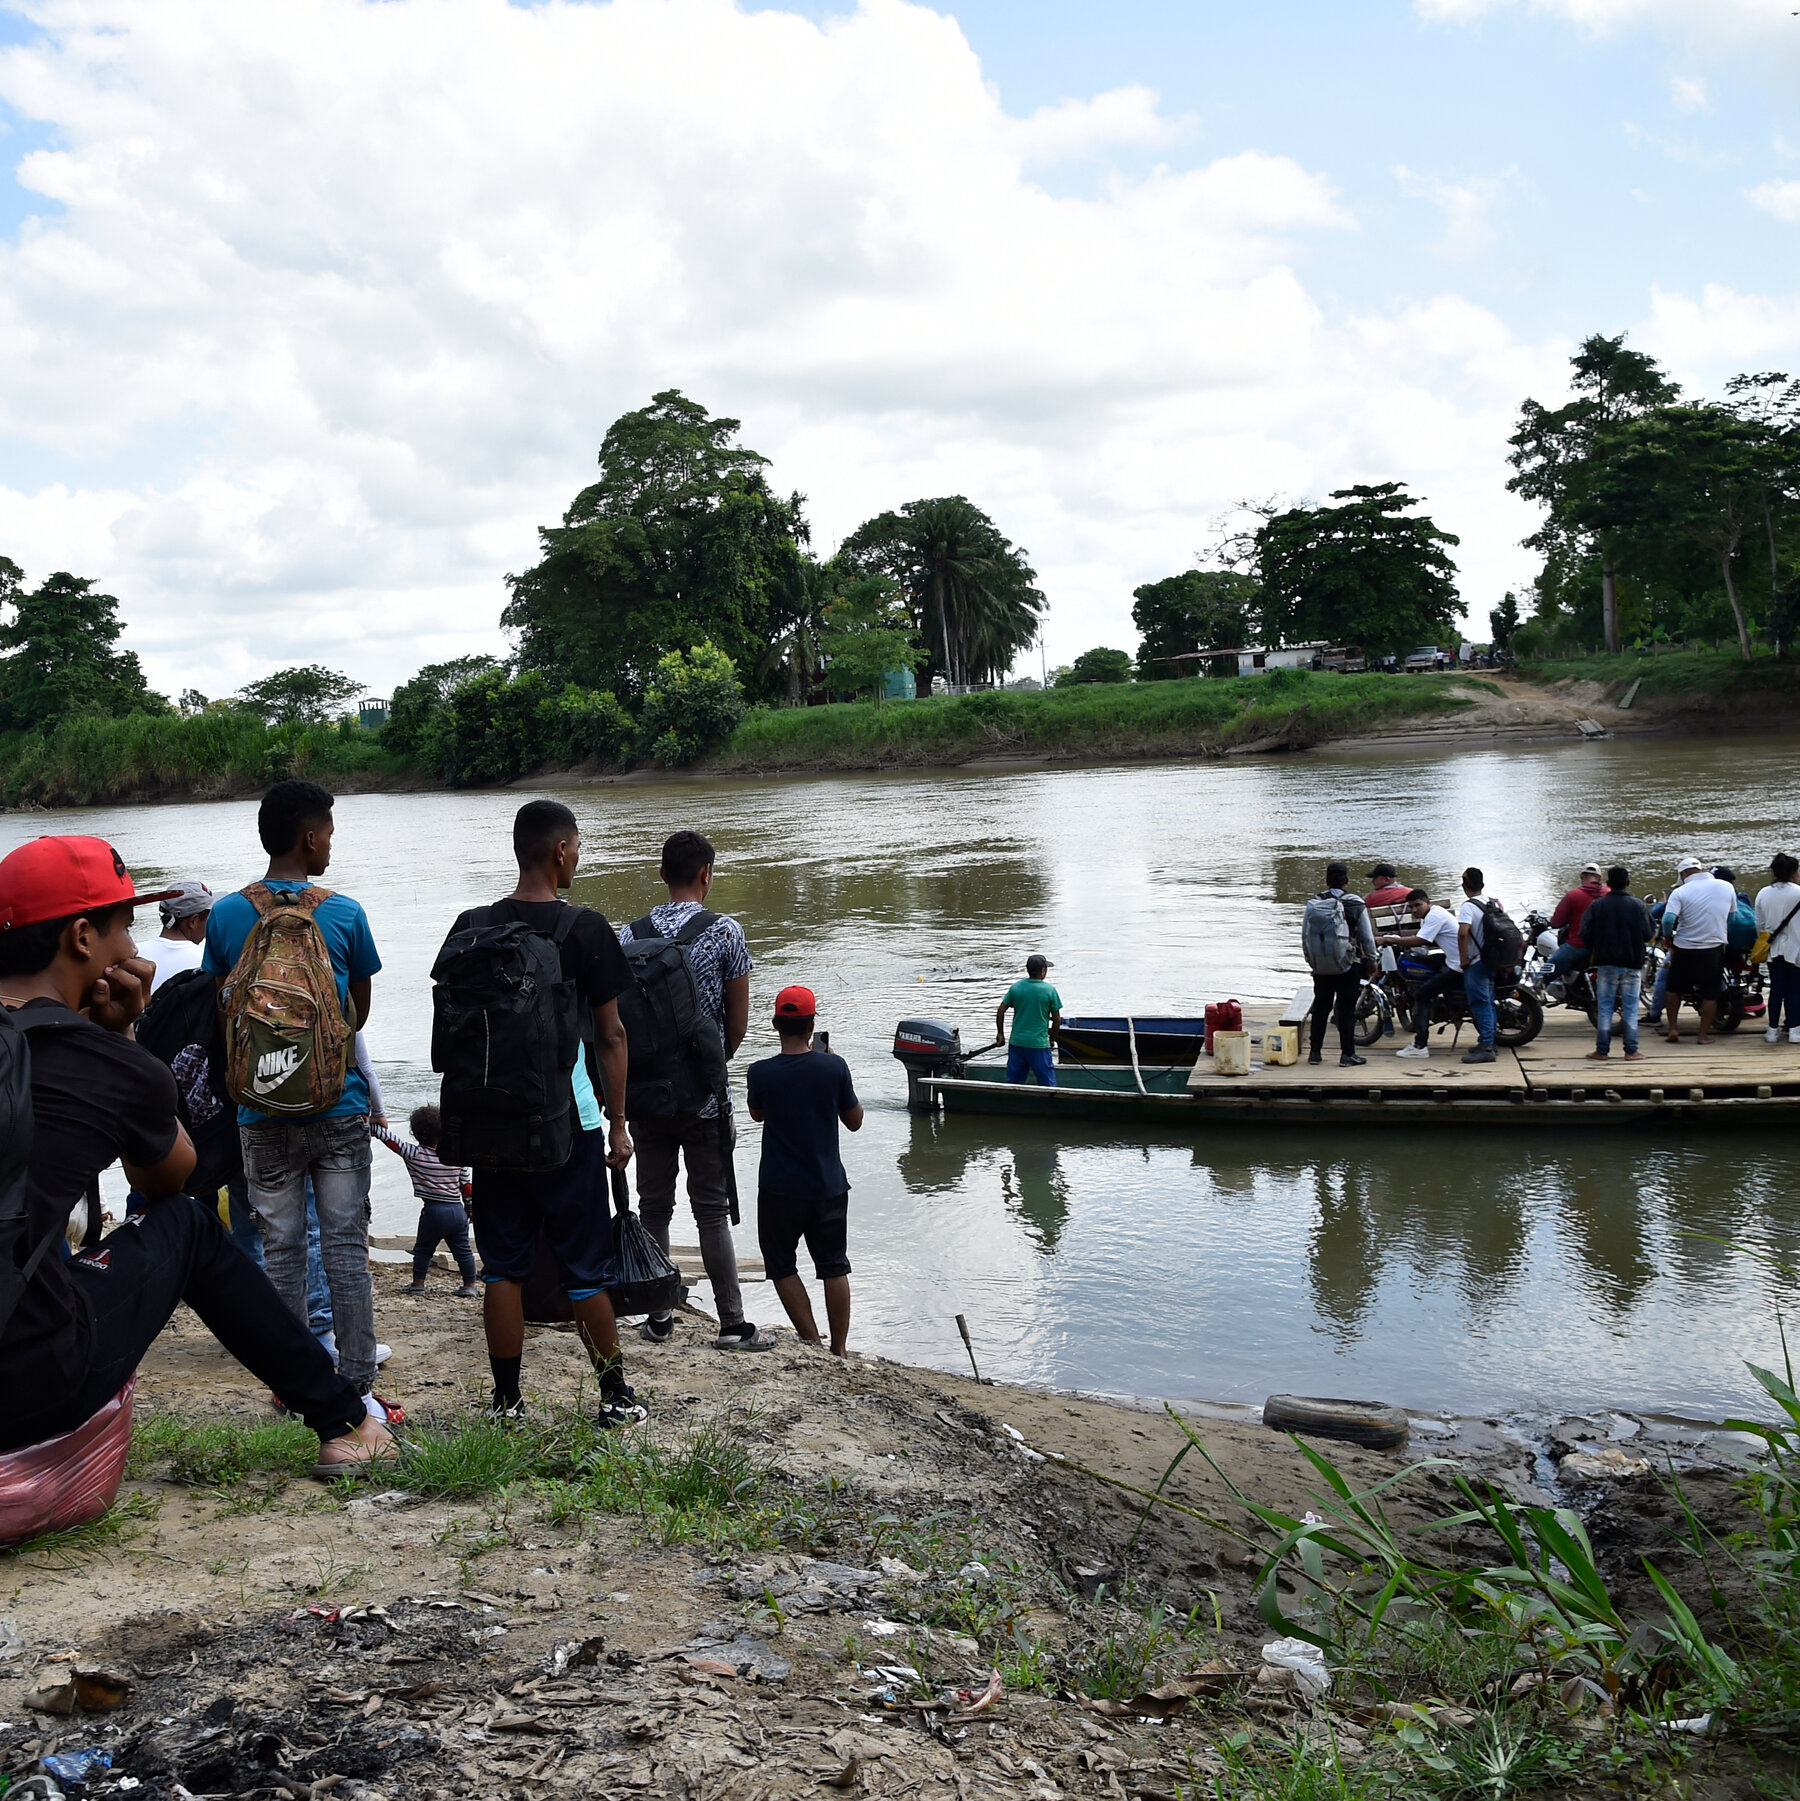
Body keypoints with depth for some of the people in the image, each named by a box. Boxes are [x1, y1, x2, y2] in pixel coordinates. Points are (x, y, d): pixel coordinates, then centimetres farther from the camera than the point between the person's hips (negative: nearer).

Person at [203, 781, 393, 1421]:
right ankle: (356, 1387, 6)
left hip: (262, 1111, 2)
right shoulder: (344, 913, -5)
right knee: (345, 1247, 4)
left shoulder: (226, 915, -1)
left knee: (280, 1248, 10)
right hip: (338, 1107, -1)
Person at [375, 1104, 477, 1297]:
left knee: (423, 1249, 15)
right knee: (463, 1250, 11)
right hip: (458, 1211, 3)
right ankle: (470, 1286, 13)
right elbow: (465, 1184, 10)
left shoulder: (414, 1154, -5)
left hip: (434, 1211, -3)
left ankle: (418, 1284, 18)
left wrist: (374, 1124, 4)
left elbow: (389, 1138, -6)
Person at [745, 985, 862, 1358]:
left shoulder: (761, 1073, -12)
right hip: (829, 1187, 2)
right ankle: (839, 1349, 15)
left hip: (780, 1190, -2)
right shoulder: (835, 1067, -10)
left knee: (782, 1265, 12)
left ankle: (812, 1342, 5)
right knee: (834, 1267, 13)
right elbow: (854, 1121, 3)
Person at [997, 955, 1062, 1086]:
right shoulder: (1049, 990, -8)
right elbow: (1057, 1019, -3)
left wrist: (1000, 1033, 16)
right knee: (1047, 1084, 2)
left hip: (1016, 1043, 4)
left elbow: (1000, 1011, 4)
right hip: (1039, 1044, -4)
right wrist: (1052, 1039, 11)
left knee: (1012, 1082, 12)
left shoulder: (1015, 987, 1)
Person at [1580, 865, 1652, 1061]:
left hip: (1606, 964, 0)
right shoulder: (1638, 906, -5)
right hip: (1632, 964, 0)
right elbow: (1647, 934, -5)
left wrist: (1594, 950, 13)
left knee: (1604, 1008, 5)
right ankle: (1631, 1051, 4)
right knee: (1630, 1008, 5)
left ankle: (1602, 1050, 4)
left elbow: (1585, 933, -6)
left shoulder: (1596, 905, -4)